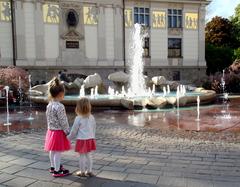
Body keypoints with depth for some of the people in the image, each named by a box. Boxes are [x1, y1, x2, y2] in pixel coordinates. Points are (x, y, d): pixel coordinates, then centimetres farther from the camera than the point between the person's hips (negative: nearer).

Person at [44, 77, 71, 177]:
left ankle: (53, 167, 35)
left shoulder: (49, 105, 3)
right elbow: (63, 121, -20)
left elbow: (48, 119, 11)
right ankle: (57, 171, 10)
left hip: (50, 130, 9)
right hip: (58, 132, -9)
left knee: (52, 151, 19)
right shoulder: (60, 106, -23)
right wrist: (67, 132, -11)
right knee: (58, 152, 1)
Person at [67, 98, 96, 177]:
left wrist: (69, 137, 9)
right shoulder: (92, 117, 0)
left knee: (82, 156, 7)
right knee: (88, 155, 15)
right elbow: (94, 128, 10)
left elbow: (74, 130, -7)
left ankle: (82, 172, 17)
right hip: (90, 139, 5)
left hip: (82, 140, -5)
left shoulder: (78, 118, -15)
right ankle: (89, 171, 22)